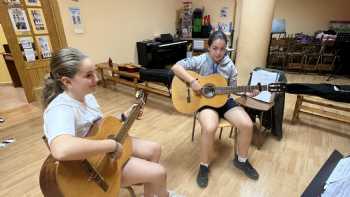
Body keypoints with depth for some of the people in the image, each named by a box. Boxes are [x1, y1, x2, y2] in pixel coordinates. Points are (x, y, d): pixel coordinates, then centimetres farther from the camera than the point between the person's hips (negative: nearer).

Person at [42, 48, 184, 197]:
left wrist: (125, 116, 2)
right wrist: (112, 145, -40)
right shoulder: (61, 109, -30)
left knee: (154, 149, 8)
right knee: (158, 172, -10)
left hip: (104, 152, 9)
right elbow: (61, 150, -51)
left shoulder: (87, 95, -1)